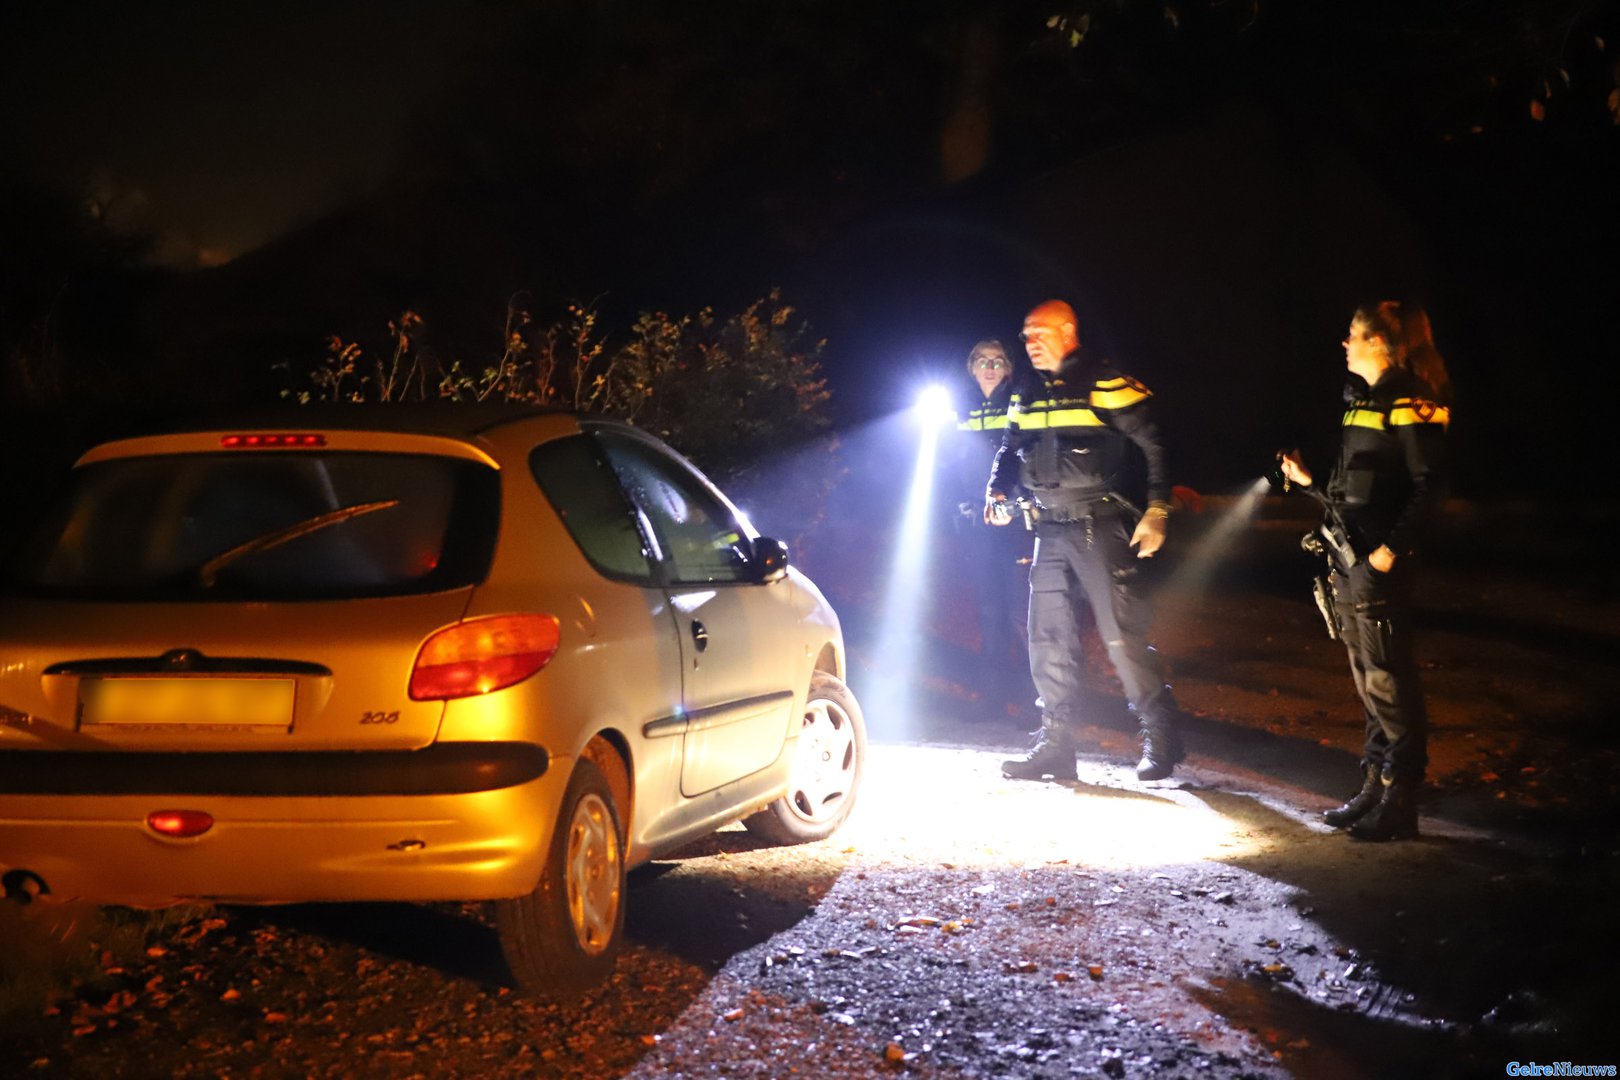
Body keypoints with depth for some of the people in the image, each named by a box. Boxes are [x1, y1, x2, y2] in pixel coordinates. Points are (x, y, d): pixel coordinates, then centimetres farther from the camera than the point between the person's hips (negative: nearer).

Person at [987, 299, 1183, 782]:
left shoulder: (1105, 383, -9)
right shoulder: (1026, 395, 12)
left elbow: (1155, 446, -9)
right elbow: (1009, 450, 22)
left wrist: (1157, 510, -15)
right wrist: (996, 494, 2)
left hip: (1100, 525, -7)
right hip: (1050, 529, 7)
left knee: (1123, 634, -8)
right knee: (1049, 639, 7)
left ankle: (1161, 737, 2)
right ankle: (1056, 743, 14)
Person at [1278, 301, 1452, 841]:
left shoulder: (1410, 403, -12)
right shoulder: (1363, 398, 16)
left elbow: (1428, 483, -17)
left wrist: (1393, 547, -22)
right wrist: (1308, 482, 18)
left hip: (1381, 559, -10)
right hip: (1348, 556, 10)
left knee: (1387, 678, -6)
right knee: (1367, 676, 14)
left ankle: (1399, 801, -1)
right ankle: (1375, 786, 22)